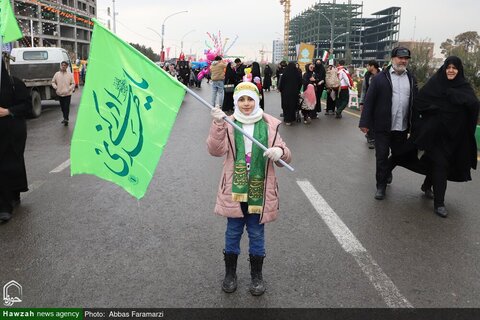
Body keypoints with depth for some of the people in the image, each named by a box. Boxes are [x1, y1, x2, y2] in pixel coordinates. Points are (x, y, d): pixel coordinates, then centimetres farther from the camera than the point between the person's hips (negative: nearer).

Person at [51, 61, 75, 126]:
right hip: (60, 94, 3)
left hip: (67, 94, -3)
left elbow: (73, 83, 5)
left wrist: (69, 89, -10)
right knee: (62, 107, 11)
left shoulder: (70, 74, 1)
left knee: (66, 107, -9)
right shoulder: (57, 74, 5)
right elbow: (53, 82, 14)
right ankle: (65, 118, 25)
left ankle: (66, 119, -9)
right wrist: (55, 87, -3)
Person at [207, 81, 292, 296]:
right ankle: (230, 274, 32)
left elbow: (285, 156, 3)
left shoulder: (269, 125, 0)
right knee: (233, 232, 13)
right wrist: (218, 125, -29)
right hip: (234, 190, 0)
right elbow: (216, 150, -16)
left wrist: (279, 152, -20)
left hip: (259, 191, 0)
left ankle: (257, 275, 31)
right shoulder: (229, 124, -2)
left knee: (257, 234, 12)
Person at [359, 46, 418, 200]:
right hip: (383, 126, -4)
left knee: (399, 155, 15)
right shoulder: (380, 78, -4)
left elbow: (415, 102, 12)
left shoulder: (411, 79, 9)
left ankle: (387, 171, 44)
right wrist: (365, 122, -12)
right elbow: (369, 101, -6)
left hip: (402, 127, 4)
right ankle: (381, 185, 17)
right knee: (382, 156, 3)